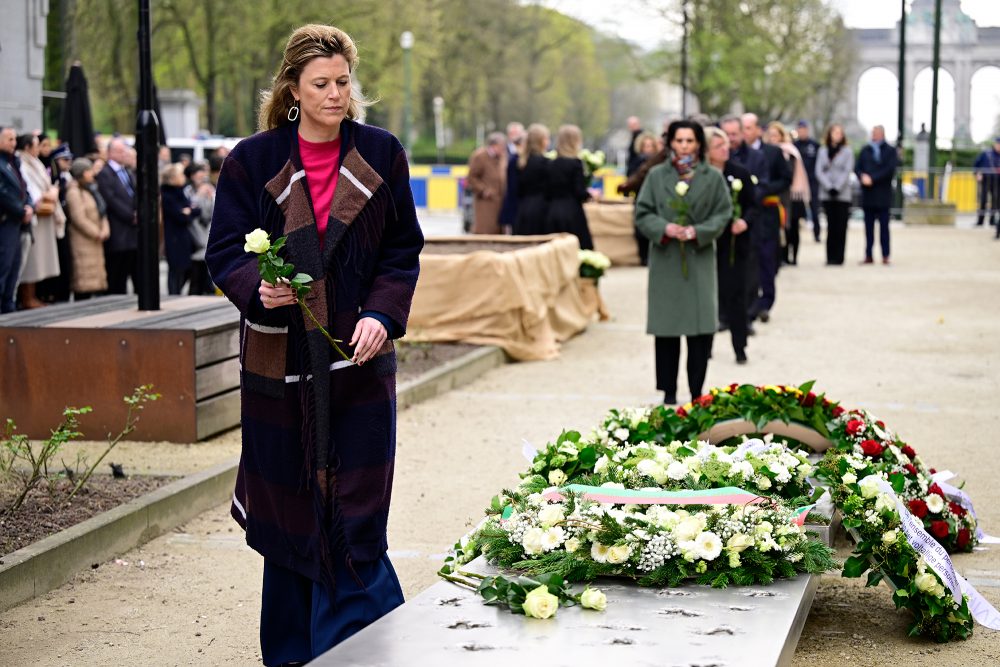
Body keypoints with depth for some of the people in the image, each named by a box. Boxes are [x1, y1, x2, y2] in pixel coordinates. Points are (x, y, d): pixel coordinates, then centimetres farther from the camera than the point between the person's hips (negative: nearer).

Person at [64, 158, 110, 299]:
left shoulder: (92, 189, 16)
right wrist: (97, 233, -12)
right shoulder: (74, 192, -11)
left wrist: (105, 230, -2)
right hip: (83, 241, -9)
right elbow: (79, 219, -17)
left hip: (95, 241, 9)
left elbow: (102, 212, 16)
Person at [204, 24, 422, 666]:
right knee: (287, 510, 7)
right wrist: (258, 288, -21)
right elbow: (227, 251, 0)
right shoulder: (253, 160, 1)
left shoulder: (381, 154, 4)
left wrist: (382, 314, -11)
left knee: (354, 517, -2)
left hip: (358, 356, 0)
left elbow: (402, 252, 5)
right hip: (280, 361, 0)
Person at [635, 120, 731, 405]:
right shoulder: (656, 176, 5)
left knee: (701, 327, -3)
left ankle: (697, 393, 6)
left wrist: (697, 231, -14)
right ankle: (669, 392, 11)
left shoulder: (713, 178, 4)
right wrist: (665, 228, -15)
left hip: (700, 258, 0)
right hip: (665, 259, 0)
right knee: (666, 327, 2)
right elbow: (642, 213, 3)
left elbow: (723, 213, 1)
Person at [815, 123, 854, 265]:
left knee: (840, 227, -4)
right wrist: (829, 187, -9)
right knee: (831, 226, 2)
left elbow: (847, 171, -4)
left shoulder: (847, 151, 2)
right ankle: (830, 257, 5)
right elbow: (819, 171, 4)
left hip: (842, 194, -2)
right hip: (827, 194, 2)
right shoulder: (823, 151, 10)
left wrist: (837, 187, -14)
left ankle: (838, 258, -1)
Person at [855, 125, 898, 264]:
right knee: (869, 226, 5)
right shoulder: (865, 150, 13)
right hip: (868, 194, 4)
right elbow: (857, 167, 8)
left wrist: (872, 179, -15)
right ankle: (868, 255, 9)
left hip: (883, 194, -4)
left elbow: (889, 169, -10)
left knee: (883, 225, -2)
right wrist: (862, 176, -13)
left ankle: (885, 255, 2)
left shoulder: (890, 151, 1)